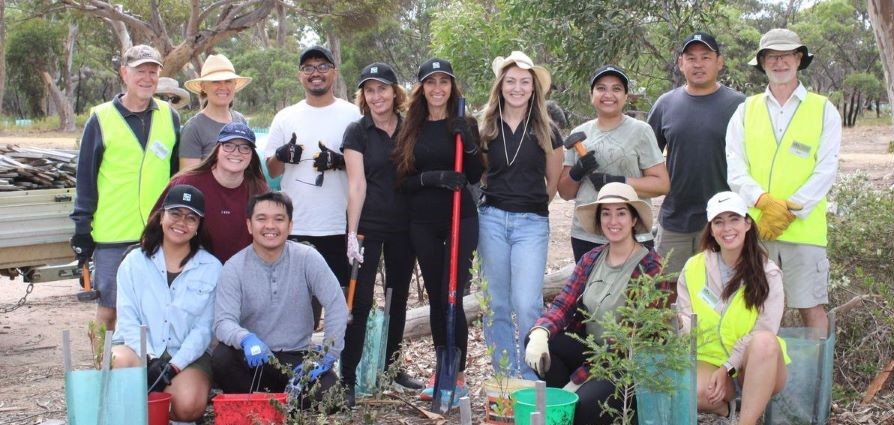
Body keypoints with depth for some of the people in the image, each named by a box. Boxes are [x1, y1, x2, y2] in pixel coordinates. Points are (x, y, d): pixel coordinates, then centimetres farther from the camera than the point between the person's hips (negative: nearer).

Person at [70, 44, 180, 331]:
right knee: (109, 308, 3)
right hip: (112, 234, -2)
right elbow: (85, 179, 2)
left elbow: (179, 173, 14)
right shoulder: (102, 119, 0)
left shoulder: (169, 117, 8)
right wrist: (82, 229, -1)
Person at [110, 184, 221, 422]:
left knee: (188, 406, -30)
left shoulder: (211, 268, 3)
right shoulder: (135, 262, 7)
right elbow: (128, 319, -1)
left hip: (187, 355, -1)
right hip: (140, 351, 1)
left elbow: (203, 328, -2)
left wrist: (174, 366, -14)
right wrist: (149, 359, -16)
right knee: (119, 362, -34)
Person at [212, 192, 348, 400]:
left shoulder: (307, 258, -5)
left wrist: (327, 355, -16)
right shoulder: (234, 268, -6)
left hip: (298, 359, 0)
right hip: (253, 358, 0)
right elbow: (223, 321, -17)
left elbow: (336, 305, -9)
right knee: (221, 357, -31)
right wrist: (245, 339, -39)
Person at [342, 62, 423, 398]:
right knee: (360, 300, -6)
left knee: (398, 297, 13)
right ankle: (348, 376, 0)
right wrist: (352, 233, -14)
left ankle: (391, 366, 27)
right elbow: (357, 183, -9)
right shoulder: (357, 132, -3)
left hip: (404, 226, 4)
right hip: (368, 225, -4)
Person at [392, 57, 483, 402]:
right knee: (435, 298, 9)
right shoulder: (411, 129, 7)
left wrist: (468, 143, -17)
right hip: (422, 223, 3)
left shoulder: (464, 125, 2)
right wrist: (433, 178, -15)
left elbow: (475, 176, -2)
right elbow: (402, 180, 3)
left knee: (451, 297, -8)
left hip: (460, 219, -3)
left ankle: (458, 376, 3)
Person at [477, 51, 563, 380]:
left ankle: (532, 381, 2)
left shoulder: (546, 131, 2)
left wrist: (532, 205, 10)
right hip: (492, 219, 2)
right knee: (497, 305, 6)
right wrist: (498, 199, 8)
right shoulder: (487, 129, 6)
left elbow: (554, 182, 11)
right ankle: (505, 378, 17)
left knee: (527, 304, -12)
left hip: (532, 223, -2)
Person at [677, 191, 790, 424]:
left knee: (764, 342, -37)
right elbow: (686, 321, 4)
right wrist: (677, 323, -21)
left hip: (756, 365, -1)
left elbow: (763, 331, -9)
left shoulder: (768, 273, -3)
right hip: (710, 360, 1)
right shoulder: (694, 268, 2)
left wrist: (727, 369, -18)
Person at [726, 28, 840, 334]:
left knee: (811, 308, 1)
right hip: (754, 228, 2)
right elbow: (734, 168, 1)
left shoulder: (824, 110, 6)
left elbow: (826, 171, -3)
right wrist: (765, 201, -16)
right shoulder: (746, 110, 11)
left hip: (805, 228, -2)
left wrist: (789, 210, -13)